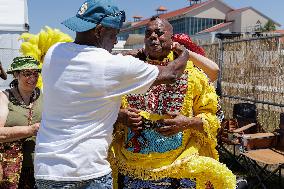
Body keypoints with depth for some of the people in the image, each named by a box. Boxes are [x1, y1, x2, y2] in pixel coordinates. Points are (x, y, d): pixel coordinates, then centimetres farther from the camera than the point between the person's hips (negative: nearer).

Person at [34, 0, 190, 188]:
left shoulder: (54, 52, 1)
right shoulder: (114, 65, -15)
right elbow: (170, 74, -3)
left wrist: (138, 58, 17)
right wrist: (184, 54, 19)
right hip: (87, 173, -7)